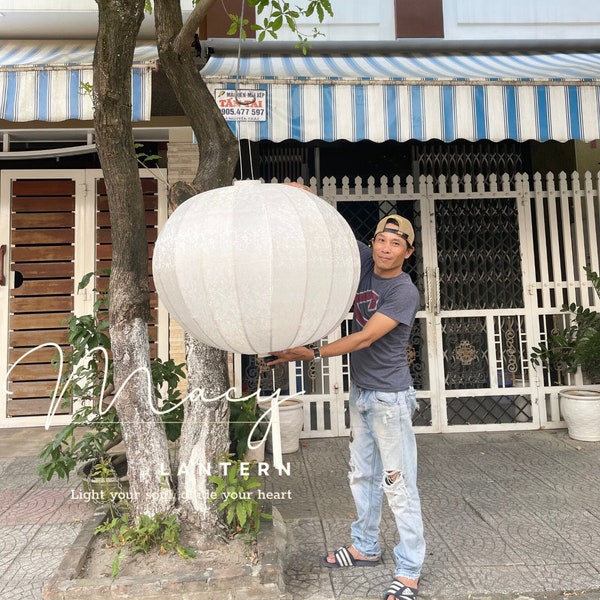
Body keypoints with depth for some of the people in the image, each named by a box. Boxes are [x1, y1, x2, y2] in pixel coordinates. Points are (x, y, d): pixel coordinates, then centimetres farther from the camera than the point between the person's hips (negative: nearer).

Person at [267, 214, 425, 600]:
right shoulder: (364, 261, 1)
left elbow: (365, 338, -22)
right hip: (360, 391, 7)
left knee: (398, 485, -1)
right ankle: (365, 547, 35)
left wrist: (312, 355, -24)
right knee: (362, 474, 18)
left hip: (390, 397, -7)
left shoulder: (405, 293, -17)